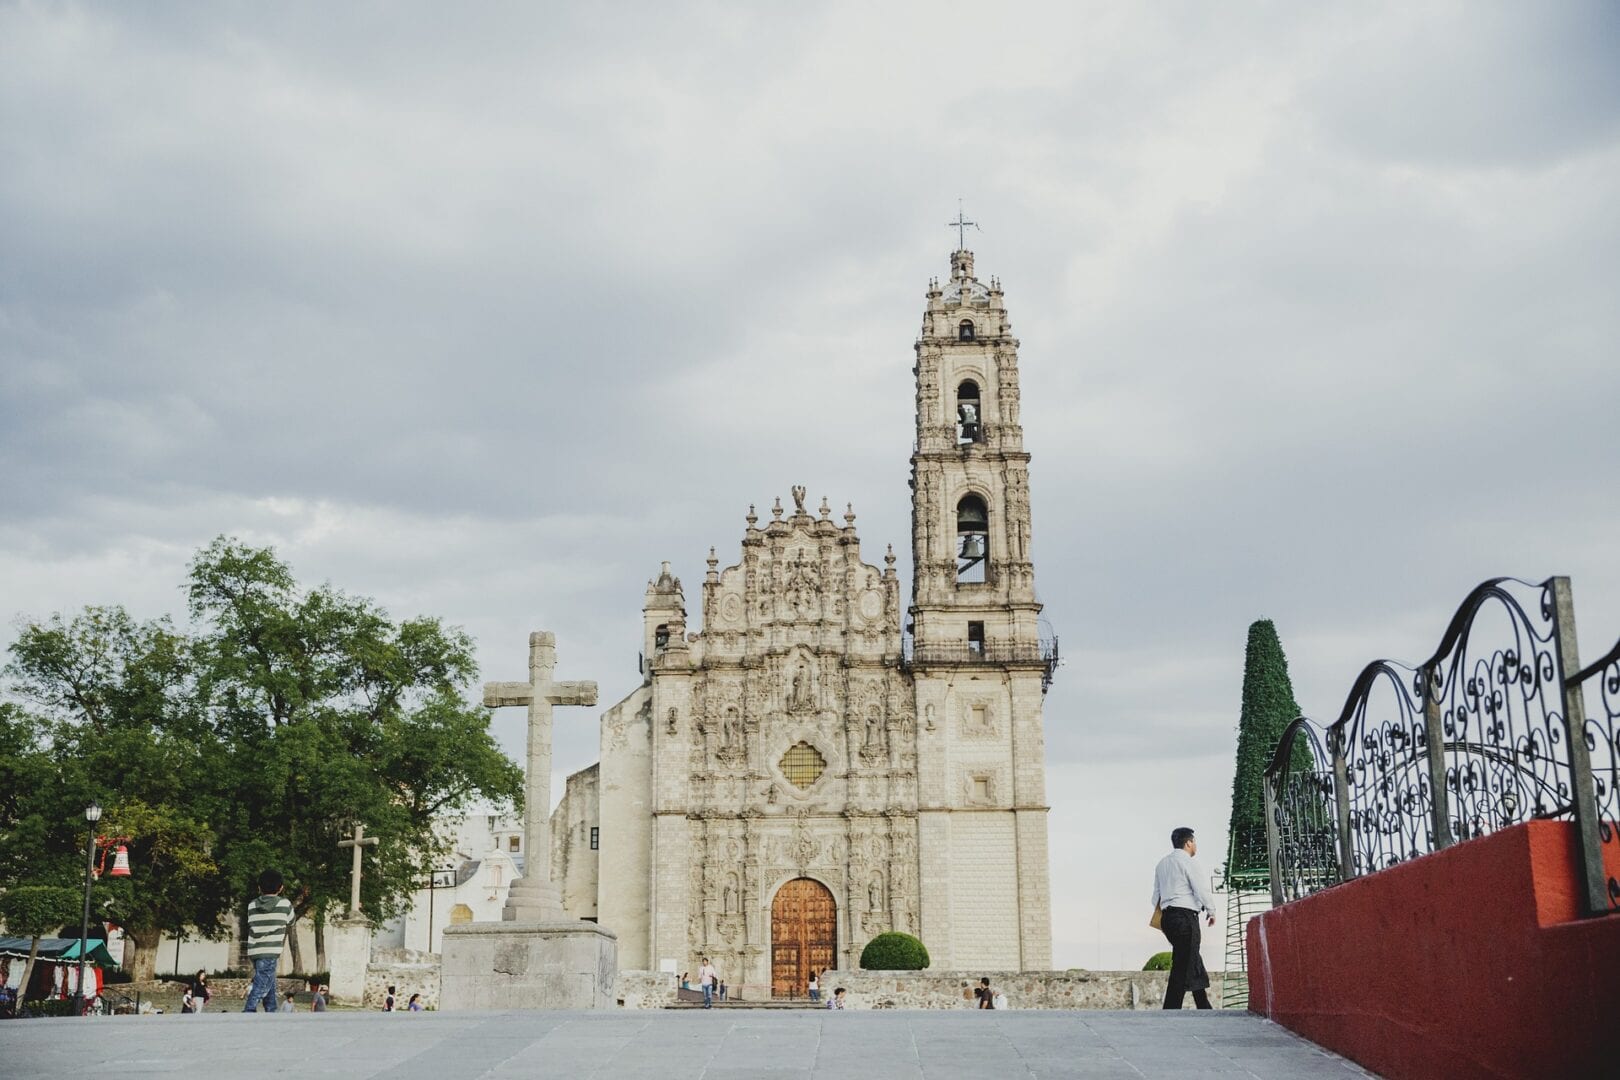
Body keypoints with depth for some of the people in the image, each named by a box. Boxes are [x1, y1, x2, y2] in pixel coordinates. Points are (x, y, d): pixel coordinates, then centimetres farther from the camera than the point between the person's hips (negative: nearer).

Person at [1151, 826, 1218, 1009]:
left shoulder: (1162, 864, 17)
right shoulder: (1188, 863, -7)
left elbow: (1156, 895, 20)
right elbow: (1202, 890, -10)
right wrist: (1211, 912, 4)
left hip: (1167, 917, 9)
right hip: (1185, 916, -9)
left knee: (1194, 962, 16)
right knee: (1182, 967, -8)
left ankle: (1204, 1008, 21)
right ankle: (1170, 1012, -12)